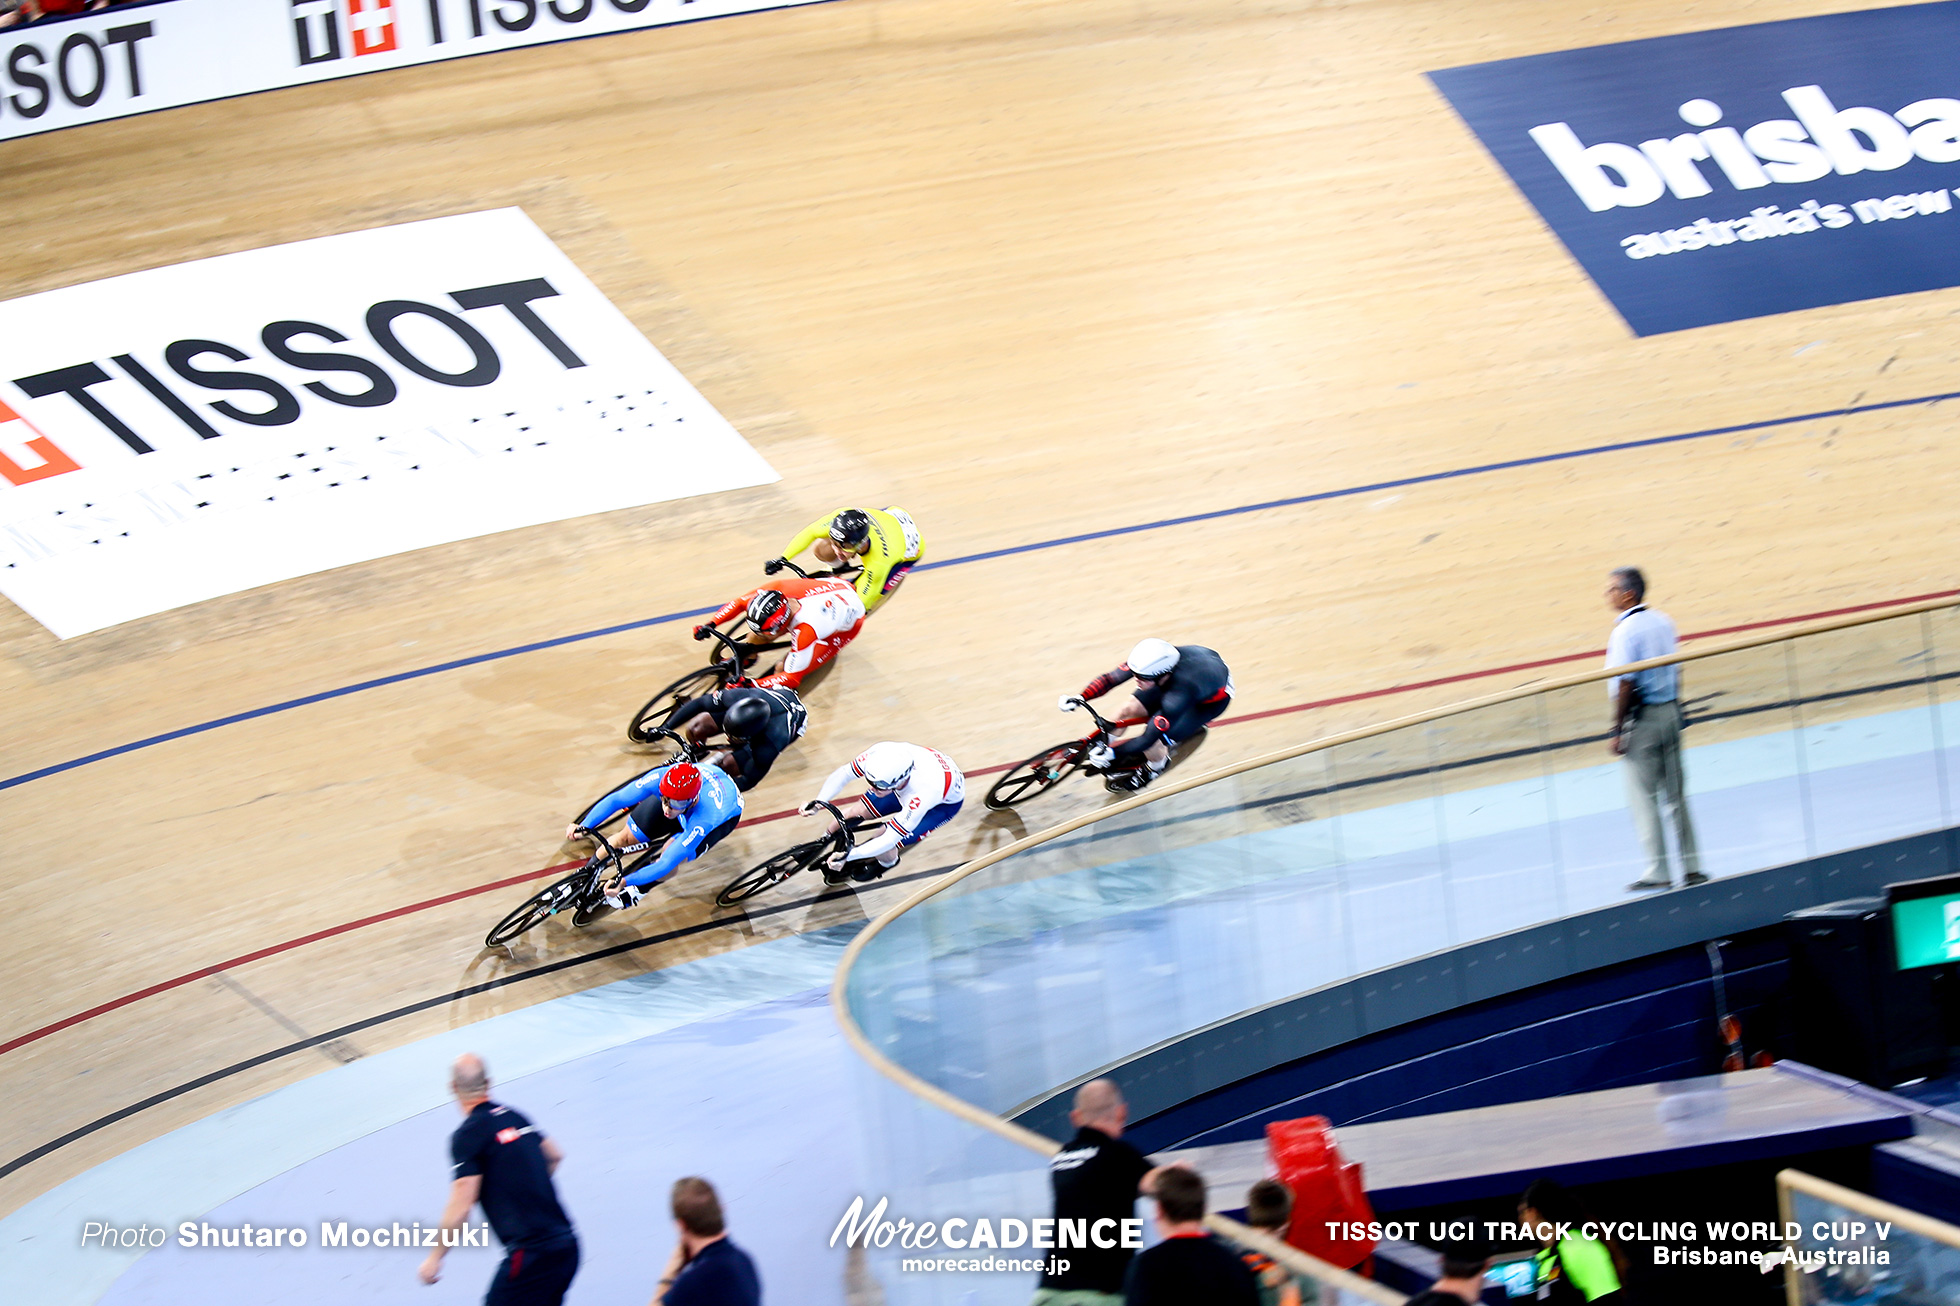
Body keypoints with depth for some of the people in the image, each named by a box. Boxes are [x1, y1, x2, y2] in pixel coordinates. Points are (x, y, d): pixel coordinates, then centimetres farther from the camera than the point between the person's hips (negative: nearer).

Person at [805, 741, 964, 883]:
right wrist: (817, 803, -30)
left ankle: (887, 863, 24)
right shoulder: (880, 753, -36)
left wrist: (849, 855, -41)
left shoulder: (920, 795, -46)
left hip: (945, 803, -5)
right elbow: (843, 773, -19)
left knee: (885, 852, -14)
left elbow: (889, 839, -37)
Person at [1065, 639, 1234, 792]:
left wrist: (1111, 753, -38)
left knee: (1151, 743, -19)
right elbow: (1110, 678, -21)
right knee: (1129, 709, -9)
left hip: (1212, 701, -6)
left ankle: (1156, 767, 17)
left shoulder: (1177, 697, -44)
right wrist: (1080, 698, -33)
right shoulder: (1150, 661, -30)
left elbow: (1148, 739, -38)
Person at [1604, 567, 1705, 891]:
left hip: (1641, 716, -8)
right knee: (1675, 794, 13)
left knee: (1644, 797, 0)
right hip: (1670, 709, 8)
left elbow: (1626, 685, -19)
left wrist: (1617, 731, -14)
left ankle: (1659, 872, 1)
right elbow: (1676, 672, 12)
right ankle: (1691, 867, 15)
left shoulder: (1625, 631, -16)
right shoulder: (1663, 622, 7)